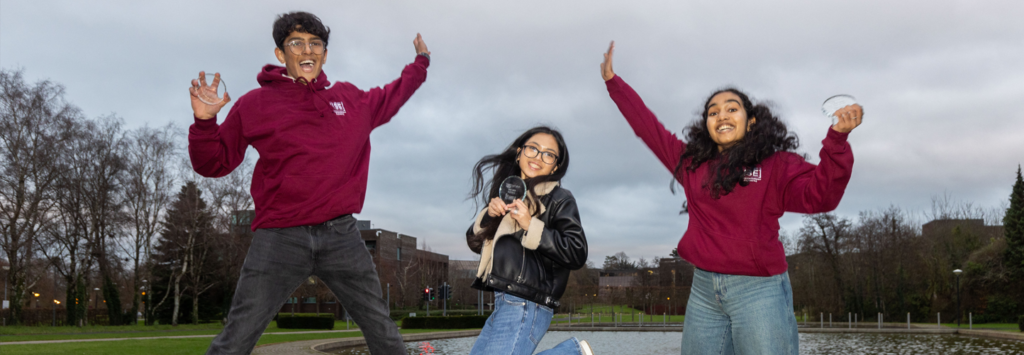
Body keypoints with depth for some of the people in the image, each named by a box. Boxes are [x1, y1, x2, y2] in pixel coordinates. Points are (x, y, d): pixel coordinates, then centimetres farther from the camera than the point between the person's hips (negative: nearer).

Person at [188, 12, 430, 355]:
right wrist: (205, 123, -11)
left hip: (340, 235, 3)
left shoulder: (351, 98, 12)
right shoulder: (254, 104, 3)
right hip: (280, 237, -2)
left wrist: (420, 64, 39)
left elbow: (388, 100, 35)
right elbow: (214, 163, 7)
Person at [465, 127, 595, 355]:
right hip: (503, 304, 8)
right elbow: (475, 243, 16)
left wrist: (531, 226, -19)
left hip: (526, 306, -8)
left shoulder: (559, 199, -3)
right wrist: (488, 215, -3)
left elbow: (577, 255, -14)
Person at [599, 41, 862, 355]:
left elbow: (819, 196, -15)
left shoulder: (775, 165, 0)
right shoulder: (691, 162, 10)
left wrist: (837, 138, -28)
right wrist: (613, 82, 21)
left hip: (759, 291, -4)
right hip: (703, 290, 4)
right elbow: (648, 126, 17)